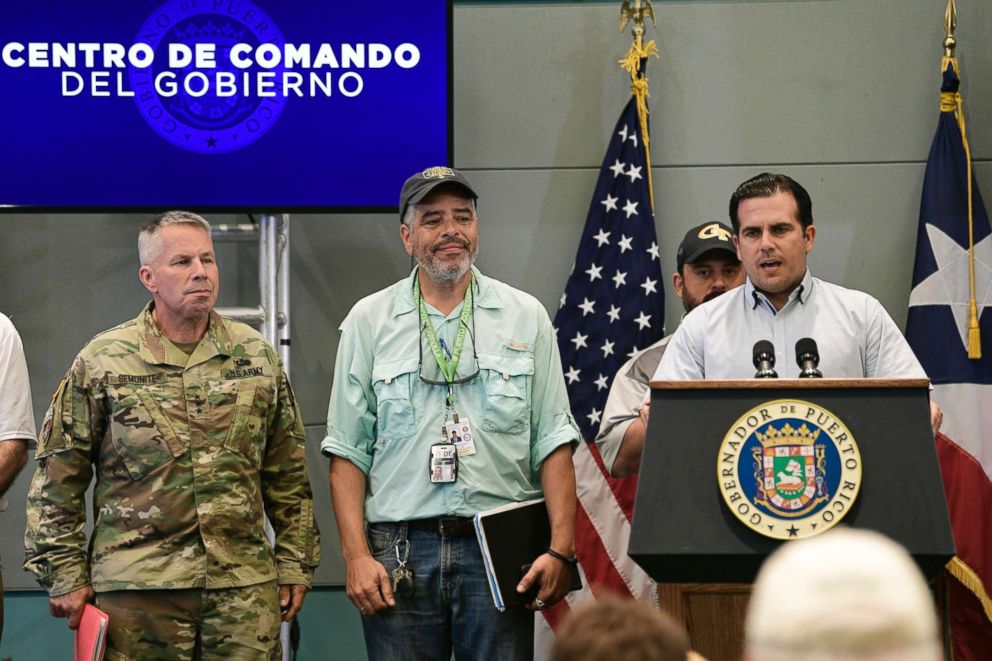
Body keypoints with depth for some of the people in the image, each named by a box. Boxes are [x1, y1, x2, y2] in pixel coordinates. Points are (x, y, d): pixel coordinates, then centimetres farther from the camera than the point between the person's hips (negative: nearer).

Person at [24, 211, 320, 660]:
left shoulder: (257, 356, 10)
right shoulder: (102, 362, 2)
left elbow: (288, 477, 15)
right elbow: (57, 480, 3)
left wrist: (295, 563, 11)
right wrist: (65, 574, 0)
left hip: (245, 588, 2)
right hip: (136, 587, -2)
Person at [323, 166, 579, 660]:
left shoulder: (526, 317, 9)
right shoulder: (369, 321, 8)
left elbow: (552, 444, 6)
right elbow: (348, 451, 5)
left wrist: (561, 548, -4)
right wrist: (356, 555, -4)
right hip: (398, 550, 0)